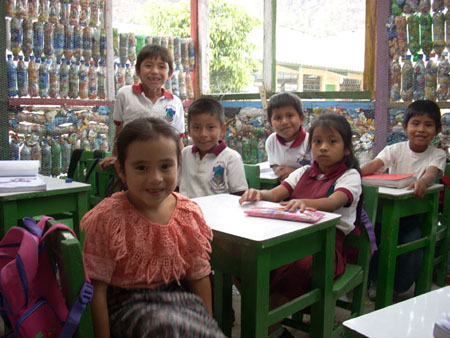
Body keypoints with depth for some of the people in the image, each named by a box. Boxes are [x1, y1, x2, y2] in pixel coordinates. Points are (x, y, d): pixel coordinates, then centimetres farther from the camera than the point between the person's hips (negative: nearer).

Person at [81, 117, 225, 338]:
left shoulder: (190, 214, -2)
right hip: (128, 302, -3)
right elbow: (97, 288, -10)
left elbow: (199, 276, 7)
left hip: (178, 295, 4)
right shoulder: (106, 219, -15)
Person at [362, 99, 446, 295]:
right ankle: (375, 280, 3)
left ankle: (399, 287, 8)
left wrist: (423, 181, -49)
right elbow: (375, 164, -16)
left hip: (418, 212, -1)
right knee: (373, 234, -23)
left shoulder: (437, 154, 0)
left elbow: (433, 173, -23)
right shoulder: (396, 150, 2)